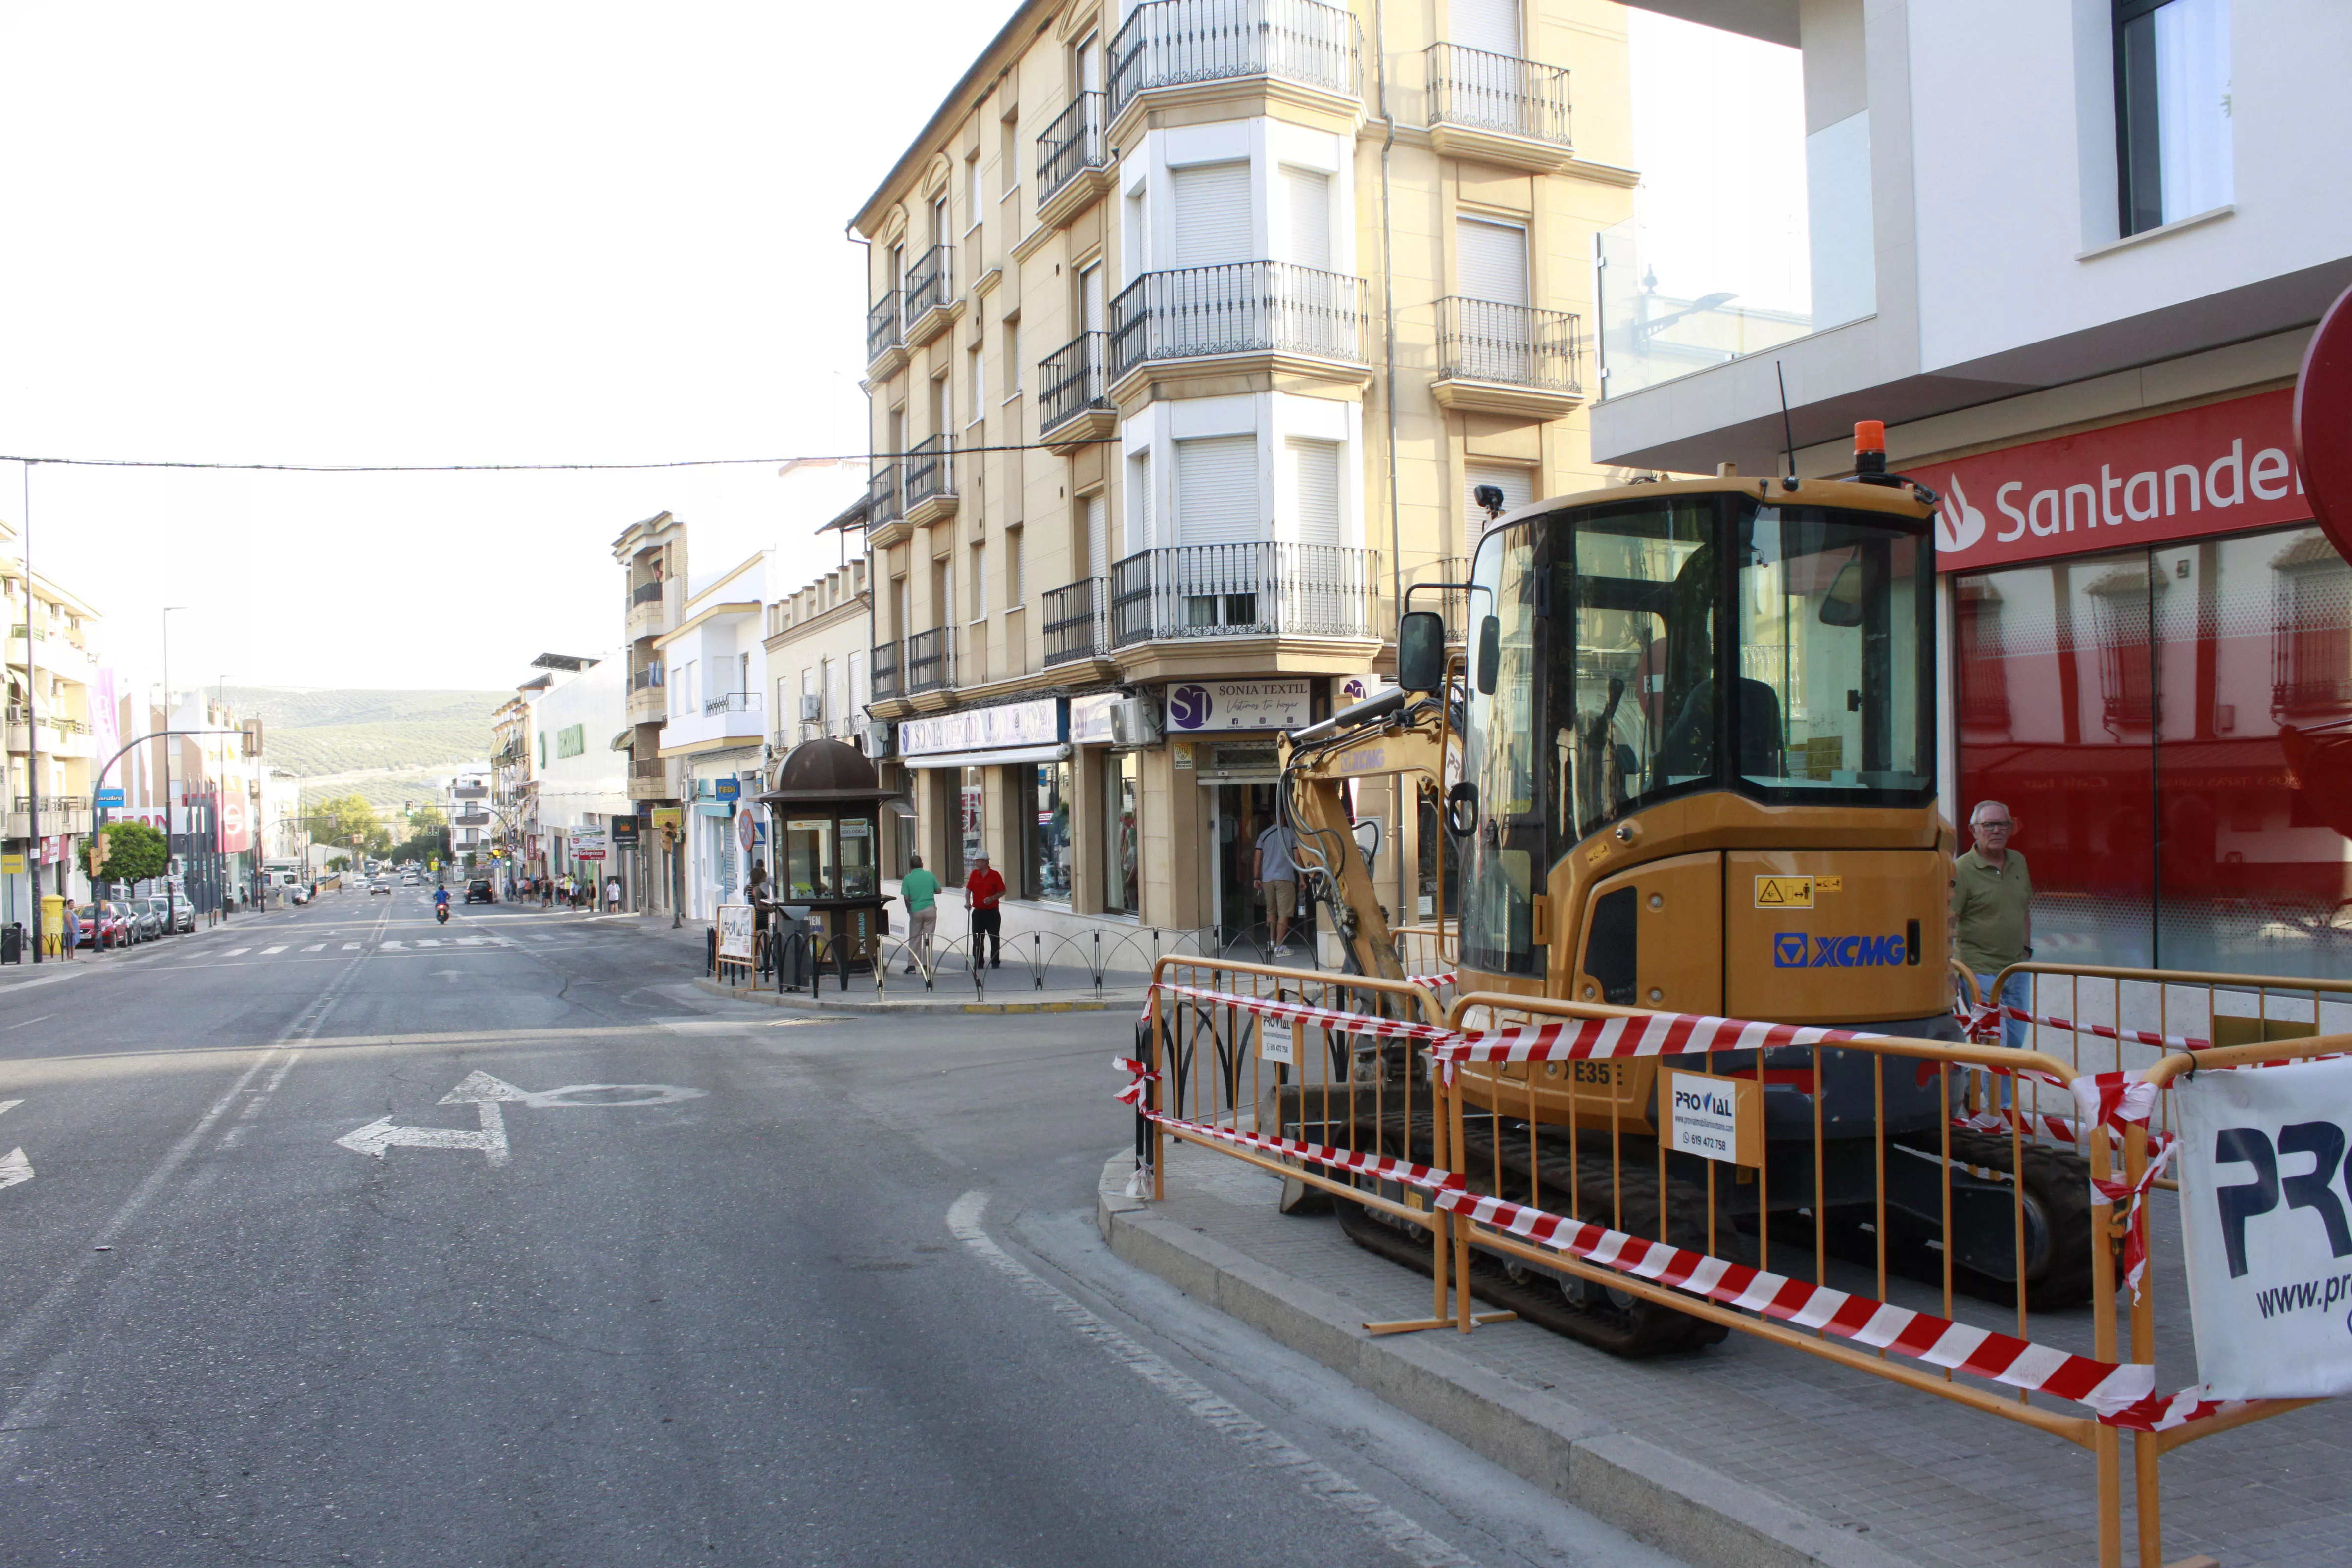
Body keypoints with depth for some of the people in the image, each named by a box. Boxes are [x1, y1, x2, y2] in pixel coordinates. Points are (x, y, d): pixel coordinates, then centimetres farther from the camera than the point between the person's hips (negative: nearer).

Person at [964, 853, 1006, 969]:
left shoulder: (995, 875, -6)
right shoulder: (974, 874, 5)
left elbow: (1002, 891, -2)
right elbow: (968, 889, 2)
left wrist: (992, 898, -17)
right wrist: (968, 901, -14)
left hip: (992, 912, -3)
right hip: (978, 911, 3)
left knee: (995, 938, 2)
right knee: (977, 938, 3)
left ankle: (995, 962, 11)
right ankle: (978, 963, 10)